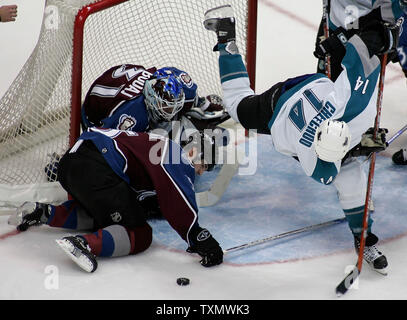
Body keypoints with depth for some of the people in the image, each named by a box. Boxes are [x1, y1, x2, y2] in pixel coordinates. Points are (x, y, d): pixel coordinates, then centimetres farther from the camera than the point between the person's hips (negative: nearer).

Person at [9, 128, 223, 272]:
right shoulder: (177, 156, 0)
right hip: (95, 168, -10)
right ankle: (84, 244, -30)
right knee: (139, 235, -7)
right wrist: (199, 238, -17)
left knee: (104, 215, 34)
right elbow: (178, 202, -15)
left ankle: (44, 213, 19)